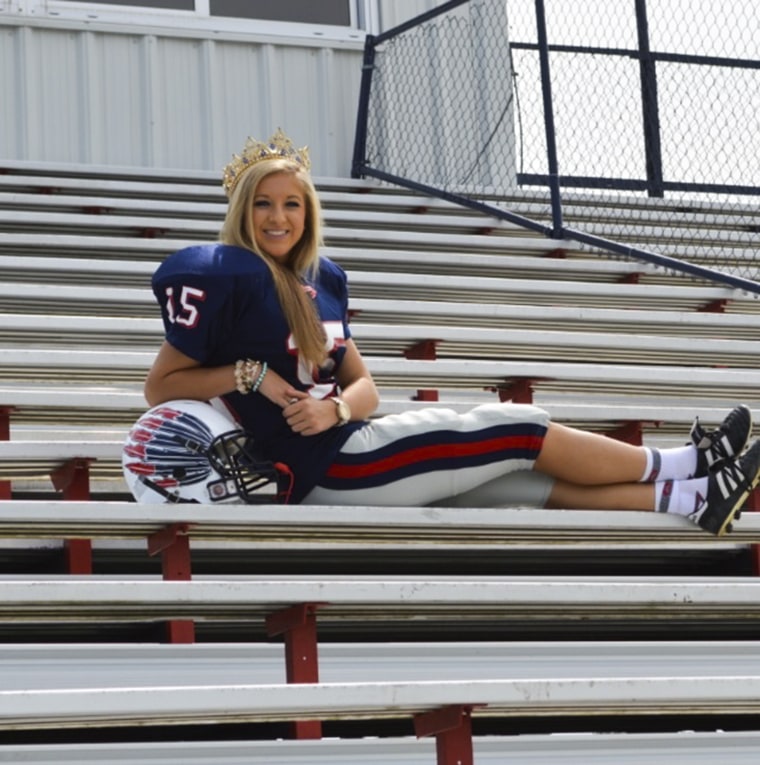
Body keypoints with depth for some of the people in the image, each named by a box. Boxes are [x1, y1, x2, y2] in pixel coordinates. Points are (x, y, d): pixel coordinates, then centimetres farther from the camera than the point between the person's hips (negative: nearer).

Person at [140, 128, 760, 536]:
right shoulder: (229, 277, -10)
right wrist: (250, 373, -16)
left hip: (347, 461, 7)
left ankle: (691, 499, 9)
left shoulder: (319, 281, 14)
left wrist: (336, 406, -11)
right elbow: (159, 387, -8)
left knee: (532, 478, 5)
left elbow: (363, 386, 11)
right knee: (518, 428, -2)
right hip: (326, 468, -7)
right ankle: (680, 464, 9)